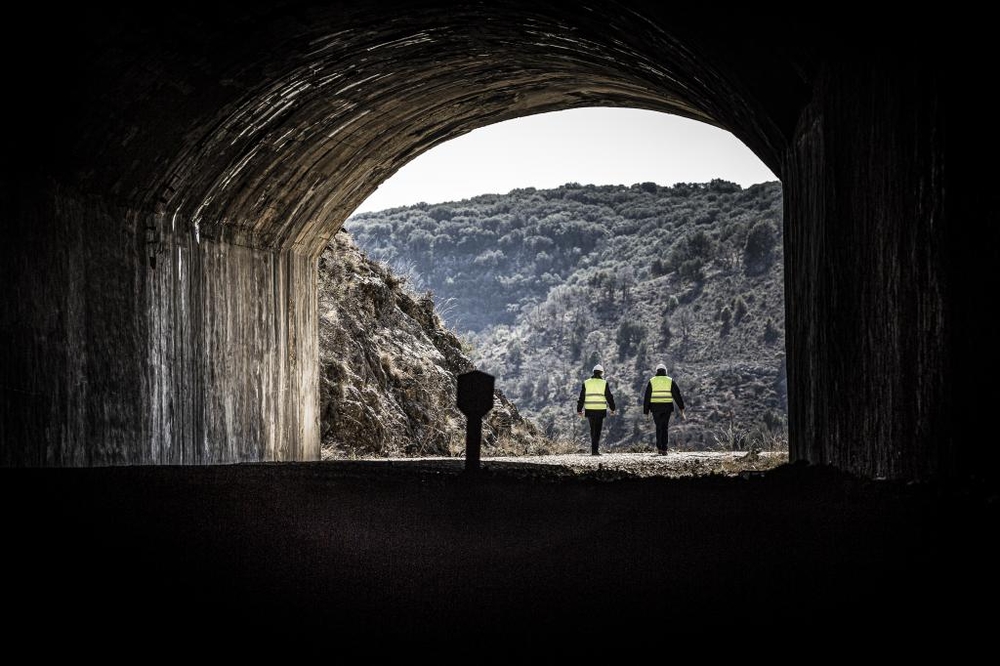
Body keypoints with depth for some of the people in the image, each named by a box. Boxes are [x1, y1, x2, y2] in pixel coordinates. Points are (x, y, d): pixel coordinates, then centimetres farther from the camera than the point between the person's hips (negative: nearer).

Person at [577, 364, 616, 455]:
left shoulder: (586, 383, 6)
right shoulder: (604, 383, 0)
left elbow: (581, 397, 6)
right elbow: (609, 397, 2)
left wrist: (579, 409, 10)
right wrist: (612, 408, 13)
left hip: (589, 410, 3)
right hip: (600, 410, -3)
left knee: (593, 430, 16)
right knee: (597, 430, -1)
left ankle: (594, 448, 19)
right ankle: (595, 450, -7)